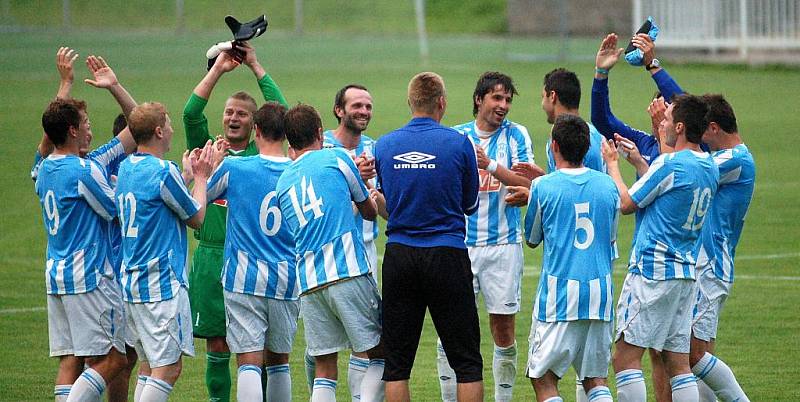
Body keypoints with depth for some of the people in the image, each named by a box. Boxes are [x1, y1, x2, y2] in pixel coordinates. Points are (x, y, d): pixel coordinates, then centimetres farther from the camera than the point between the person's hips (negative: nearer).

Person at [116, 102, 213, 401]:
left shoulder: (126, 168, 11)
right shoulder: (164, 172, -15)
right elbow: (196, 217, -3)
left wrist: (188, 172, 24)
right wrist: (201, 177, 10)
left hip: (132, 281, 9)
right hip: (162, 283, -9)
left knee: (153, 364, 13)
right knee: (168, 369, -8)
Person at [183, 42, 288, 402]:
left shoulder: (262, 154, 6)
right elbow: (191, 113, -4)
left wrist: (255, 67, -1)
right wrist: (218, 69, -5)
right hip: (211, 256, 1)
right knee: (217, 344, 3)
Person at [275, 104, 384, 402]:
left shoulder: (283, 181, 18)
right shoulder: (337, 159, 5)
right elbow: (370, 211, 17)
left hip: (308, 284, 5)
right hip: (348, 273, -5)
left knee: (325, 369, 7)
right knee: (380, 355, 4)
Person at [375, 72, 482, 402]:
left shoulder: (384, 145, 3)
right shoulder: (458, 143, -6)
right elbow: (470, 205, 6)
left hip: (398, 257, 3)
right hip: (447, 257, -3)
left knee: (397, 364, 6)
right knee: (467, 362, 3)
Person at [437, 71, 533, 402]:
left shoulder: (516, 134, 2)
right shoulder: (456, 136, 7)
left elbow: (528, 183, -10)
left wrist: (491, 166, -23)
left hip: (503, 244, -1)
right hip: (459, 245, 1)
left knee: (504, 332, 3)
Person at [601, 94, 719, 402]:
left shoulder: (669, 164, -15)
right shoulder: (710, 167, 11)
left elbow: (626, 203, -5)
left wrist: (613, 163, 9)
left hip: (652, 270, -9)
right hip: (686, 272, 9)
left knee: (625, 356, -7)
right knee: (678, 363, 9)